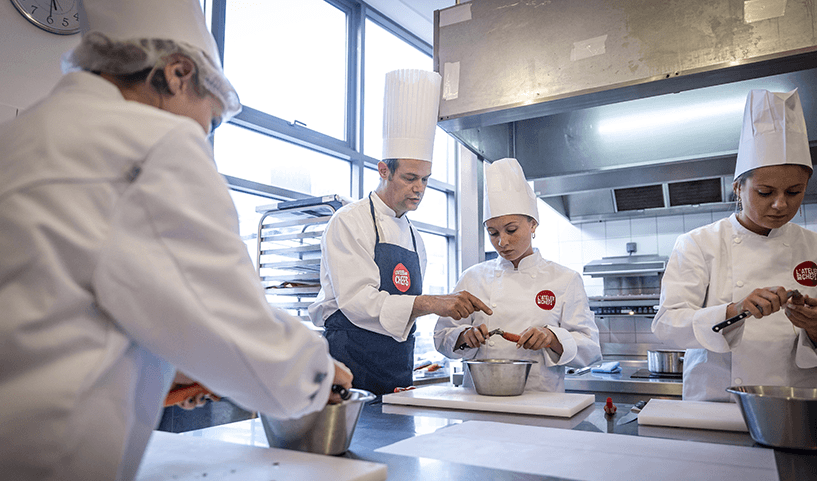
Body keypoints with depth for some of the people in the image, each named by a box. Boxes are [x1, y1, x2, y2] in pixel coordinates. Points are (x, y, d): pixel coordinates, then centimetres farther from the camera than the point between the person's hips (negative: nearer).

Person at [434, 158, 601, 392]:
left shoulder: (565, 280, 6)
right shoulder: (473, 277, 10)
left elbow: (589, 347, 4)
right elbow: (443, 336, 11)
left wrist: (552, 338, -14)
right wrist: (466, 336, -9)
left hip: (540, 398, -2)